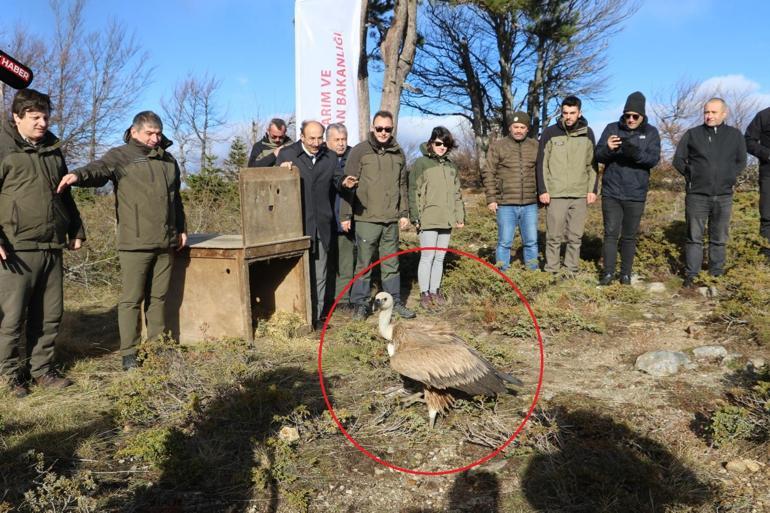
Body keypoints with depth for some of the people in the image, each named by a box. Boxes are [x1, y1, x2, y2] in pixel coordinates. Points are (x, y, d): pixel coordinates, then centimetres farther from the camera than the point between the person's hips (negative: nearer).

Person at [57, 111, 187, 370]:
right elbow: (99, 169, -21)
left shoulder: (169, 161, 17)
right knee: (131, 299, 1)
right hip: (135, 243, -5)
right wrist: (79, 175, -42)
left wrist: (181, 229, 22)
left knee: (158, 297, 13)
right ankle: (129, 353, 9)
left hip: (166, 243, 5)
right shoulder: (120, 156, 0)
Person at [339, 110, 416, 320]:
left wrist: (404, 212, 13)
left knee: (391, 263, 12)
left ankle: (395, 301, 22)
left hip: (391, 220, 4)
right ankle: (360, 303, 14)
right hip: (366, 218, -4)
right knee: (364, 263, 3)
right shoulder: (360, 151, -3)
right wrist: (346, 215, -7)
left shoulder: (398, 153, 11)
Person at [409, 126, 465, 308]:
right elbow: (414, 192, -7)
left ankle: (435, 290, 20)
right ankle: (424, 293, 7)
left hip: (446, 220, 6)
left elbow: (457, 193, 19)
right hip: (428, 220, -5)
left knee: (440, 258, 10)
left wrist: (460, 215, 13)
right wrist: (416, 217, -12)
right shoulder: (421, 163, -3)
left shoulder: (450, 166, 15)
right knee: (427, 257, -3)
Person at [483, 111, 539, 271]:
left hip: (530, 204, 3)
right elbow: (488, 173, -1)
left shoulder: (535, 147, 9)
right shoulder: (498, 147, 1)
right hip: (506, 205, -2)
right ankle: (502, 272, 13)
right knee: (504, 242, 3)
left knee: (531, 241, 10)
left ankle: (533, 270, 22)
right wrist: (491, 198, -6)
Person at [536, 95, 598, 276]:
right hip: (556, 194, -2)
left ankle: (571, 270, 15)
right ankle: (552, 270, 9)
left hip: (580, 194, 3)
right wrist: (542, 190, -7)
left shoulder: (587, 133, 7)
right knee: (554, 236, 1)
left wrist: (593, 189, 4)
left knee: (576, 236, 6)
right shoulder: (550, 132, -1)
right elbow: (542, 163, -1)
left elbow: (592, 164, 11)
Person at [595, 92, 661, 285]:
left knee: (629, 236, 8)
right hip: (611, 192, 0)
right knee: (611, 233, 1)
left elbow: (654, 159, -9)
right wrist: (608, 148, -25)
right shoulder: (612, 128, 3)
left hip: (636, 195, 0)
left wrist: (636, 153, -30)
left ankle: (626, 273, 17)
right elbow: (598, 156, -2)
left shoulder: (651, 132, 3)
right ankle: (608, 272, 7)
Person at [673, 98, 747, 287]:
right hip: (697, 195, -2)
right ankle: (691, 275, 7)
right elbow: (678, 160, 6)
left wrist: (729, 176, 0)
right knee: (694, 237, 2)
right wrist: (691, 175, -2)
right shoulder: (692, 134, 1)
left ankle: (717, 272, 20)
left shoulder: (735, 135, 6)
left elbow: (741, 162, 13)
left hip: (724, 196, 2)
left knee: (719, 238, 9)